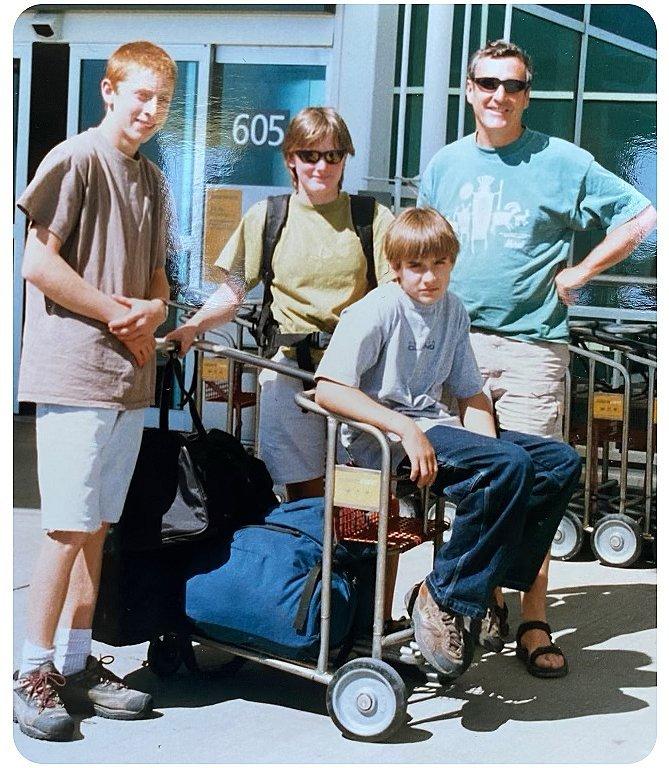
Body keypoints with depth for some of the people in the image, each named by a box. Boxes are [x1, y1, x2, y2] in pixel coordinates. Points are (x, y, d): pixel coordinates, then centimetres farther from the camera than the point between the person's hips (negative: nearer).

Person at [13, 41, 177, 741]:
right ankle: (33, 672, 5)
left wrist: (155, 308, 0)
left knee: (97, 527, 11)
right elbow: (38, 263, -14)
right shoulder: (75, 160, -7)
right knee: (69, 529, -6)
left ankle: (76, 664, 19)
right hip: (73, 375, -7)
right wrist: (118, 314, -10)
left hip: (130, 379, 7)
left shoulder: (152, 181, 17)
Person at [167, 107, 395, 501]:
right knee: (304, 493, 2)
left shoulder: (372, 217, 7)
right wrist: (191, 327, -9)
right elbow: (231, 294, 9)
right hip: (292, 368, 1)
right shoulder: (266, 217, 9)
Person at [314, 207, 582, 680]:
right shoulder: (379, 310, -10)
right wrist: (406, 429, -28)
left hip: (434, 426, 8)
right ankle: (443, 599, -20)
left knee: (562, 462, -2)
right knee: (512, 466, -29)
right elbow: (328, 389, -21)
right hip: (384, 438, -8)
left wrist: (488, 447, -7)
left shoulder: (453, 311, 12)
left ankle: (491, 581, -1)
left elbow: (472, 395, 14)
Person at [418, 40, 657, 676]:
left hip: (532, 345, -4)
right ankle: (485, 596, 22)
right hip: (456, 341, 4)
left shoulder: (562, 162, -1)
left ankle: (534, 625, -1)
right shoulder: (443, 165, 12)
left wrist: (575, 275, -3)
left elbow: (640, 217, 1)